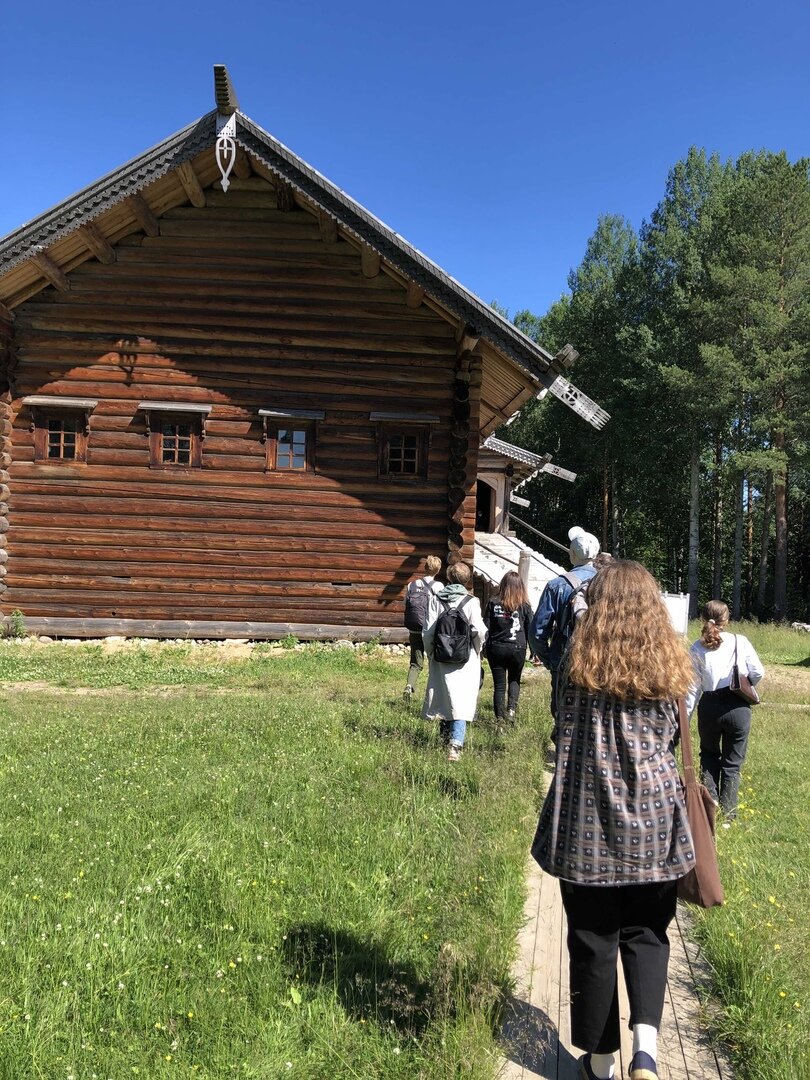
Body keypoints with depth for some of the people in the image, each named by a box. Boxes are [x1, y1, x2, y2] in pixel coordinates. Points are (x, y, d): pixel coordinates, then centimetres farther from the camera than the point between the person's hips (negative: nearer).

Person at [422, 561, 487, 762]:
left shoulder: (435, 600, -2)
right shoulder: (471, 602, -9)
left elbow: (428, 632, -4)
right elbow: (479, 631, -13)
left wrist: (431, 653, 10)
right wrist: (477, 650, 6)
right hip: (466, 661, -3)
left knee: (444, 698, 18)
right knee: (462, 702, -1)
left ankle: (446, 737, 33)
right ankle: (455, 745, -11)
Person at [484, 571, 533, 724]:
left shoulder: (493, 603, -3)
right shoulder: (524, 606, -3)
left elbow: (486, 628, -1)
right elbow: (530, 629, 1)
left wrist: (485, 648, 7)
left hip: (496, 648, 0)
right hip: (517, 649, 0)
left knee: (499, 684, 9)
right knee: (514, 680, 20)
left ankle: (500, 717, 8)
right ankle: (511, 708, 0)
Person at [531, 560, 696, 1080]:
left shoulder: (581, 660, -8)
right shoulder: (670, 662, -1)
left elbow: (567, 741, -5)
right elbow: (674, 736, 8)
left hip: (591, 822, -2)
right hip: (654, 821, 2)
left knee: (594, 940, 13)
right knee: (647, 934, 19)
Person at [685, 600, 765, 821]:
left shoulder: (697, 648, -3)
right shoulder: (740, 641, -4)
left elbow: (693, 687, -4)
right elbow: (758, 672, -1)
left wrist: (685, 716, 3)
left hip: (709, 707, 1)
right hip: (738, 707, -1)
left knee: (709, 756, 23)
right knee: (732, 763, 12)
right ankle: (728, 816, 15)